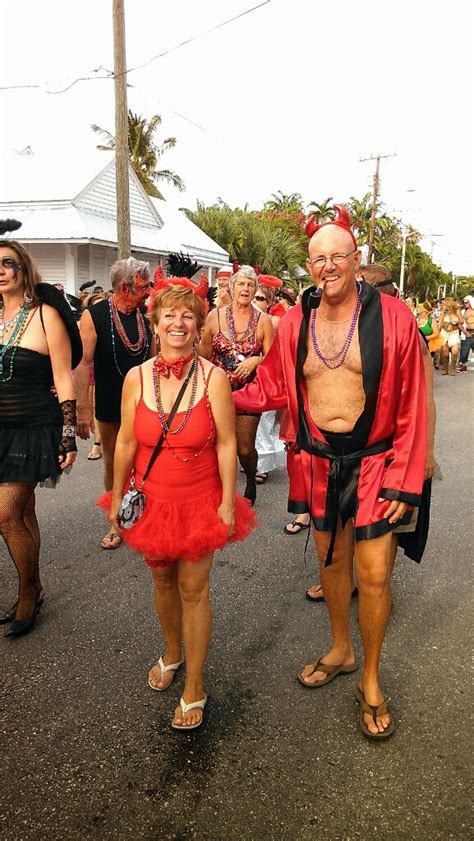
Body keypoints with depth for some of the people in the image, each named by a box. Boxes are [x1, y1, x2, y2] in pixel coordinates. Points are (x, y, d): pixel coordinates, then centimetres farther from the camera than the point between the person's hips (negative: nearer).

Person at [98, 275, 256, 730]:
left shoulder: (213, 377, -14)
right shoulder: (137, 378, -7)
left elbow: (226, 444, -10)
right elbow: (126, 442, 0)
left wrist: (228, 502, -9)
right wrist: (117, 498, 5)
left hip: (199, 499, -3)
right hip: (151, 499, 3)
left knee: (193, 586, 4)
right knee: (161, 577, 19)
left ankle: (194, 688, 24)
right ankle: (171, 653, 47)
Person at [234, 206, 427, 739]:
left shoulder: (392, 318, -10)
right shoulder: (295, 323, -1)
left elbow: (412, 407, -9)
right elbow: (273, 387, 7)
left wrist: (404, 480, -11)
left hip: (372, 463, -3)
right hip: (317, 462, 3)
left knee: (373, 573, 2)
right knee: (329, 558, 17)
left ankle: (370, 680, 26)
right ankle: (340, 650, 41)